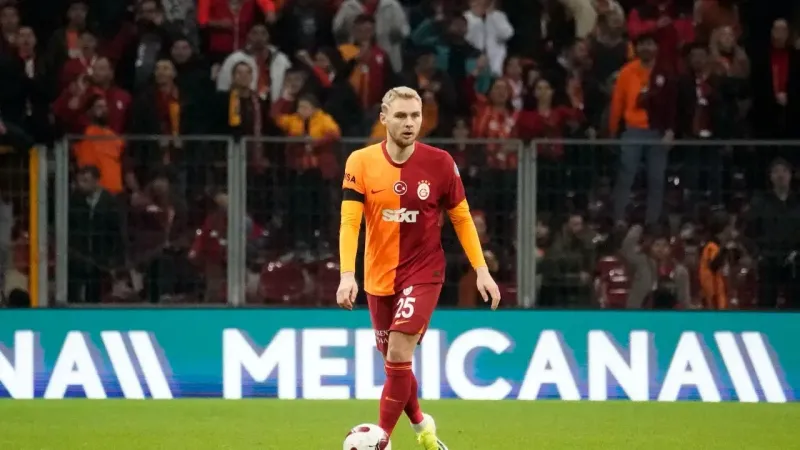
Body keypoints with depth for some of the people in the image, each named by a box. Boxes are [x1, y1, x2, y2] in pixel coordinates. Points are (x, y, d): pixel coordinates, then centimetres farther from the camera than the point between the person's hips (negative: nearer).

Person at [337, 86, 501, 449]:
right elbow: (349, 221, -13)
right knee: (392, 358, 13)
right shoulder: (361, 163, -9)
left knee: (399, 354, -17)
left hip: (423, 272, -2)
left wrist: (482, 270, -2)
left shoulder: (439, 163, -9)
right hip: (380, 276, 2)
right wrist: (347, 275, -25)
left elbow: (461, 218, 2)